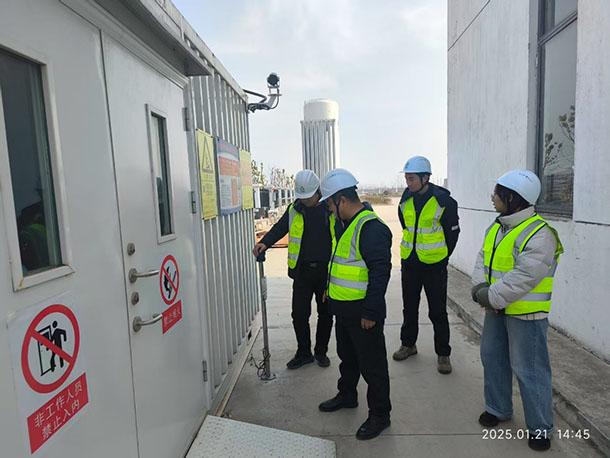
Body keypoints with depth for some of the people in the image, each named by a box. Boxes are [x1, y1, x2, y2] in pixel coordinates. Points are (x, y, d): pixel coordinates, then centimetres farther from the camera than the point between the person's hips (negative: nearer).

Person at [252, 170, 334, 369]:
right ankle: (304, 353, 25)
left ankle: (321, 352, 31)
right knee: (299, 314, 5)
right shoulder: (294, 210, 4)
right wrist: (265, 243, -16)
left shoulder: (332, 209, -2)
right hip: (302, 271, 2)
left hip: (327, 271, -1)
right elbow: (279, 229, 4)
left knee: (325, 314, 12)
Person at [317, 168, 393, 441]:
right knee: (347, 357, 26)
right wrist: (330, 288, 25)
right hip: (343, 310, 10)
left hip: (363, 313, -10)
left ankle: (379, 415, 25)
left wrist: (370, 312, -25)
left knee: (372, 365, 7)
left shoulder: (371, 228, -23)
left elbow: (380, 272, -26)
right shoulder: (345, 225, 10)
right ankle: (347, 395, 46)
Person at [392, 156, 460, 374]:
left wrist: (442, 258, 1)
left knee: (438, 311, 4)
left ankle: (443, 354, 19)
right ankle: (408, 344, 34)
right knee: (409, 307, 16)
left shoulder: (444, 200, -14)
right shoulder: (406, 200, 2)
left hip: (434, 264, -5)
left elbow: (453, 232, -4)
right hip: (409, 263, 5)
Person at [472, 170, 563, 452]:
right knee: (492, 358, 19)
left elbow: (524, 278, -28)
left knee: (529, 370, 3)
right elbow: (484, 258, 5)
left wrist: (491, 297, -23)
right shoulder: (497, 227, 6)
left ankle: (540, 427, 24)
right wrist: (480, 286, -12)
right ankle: (498, 408, 39)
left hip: (526, 313, -8)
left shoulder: (538, 234, -22)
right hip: (497, 310, 9)